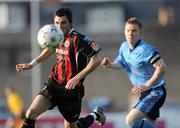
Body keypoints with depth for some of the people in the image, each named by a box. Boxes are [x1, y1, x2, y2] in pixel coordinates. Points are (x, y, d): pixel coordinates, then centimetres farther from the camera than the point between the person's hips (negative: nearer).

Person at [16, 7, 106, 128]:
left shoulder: (77, 39, -19)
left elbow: (96, 60, -23)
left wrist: (77, 78, -27)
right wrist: (31, 64, 24)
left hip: (71, 89, -5)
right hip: (54, 84, 5)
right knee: (31, 113, -15)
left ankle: (96, 115, 38)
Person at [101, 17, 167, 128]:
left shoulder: (145, 50, -23)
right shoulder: (124, 46, 4)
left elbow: (162, 68, -28)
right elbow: (120, 64, 15)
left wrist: (146, 85, -24)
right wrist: (110, 64, -8)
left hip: (155, 92, -9)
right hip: (145, 93, 9)